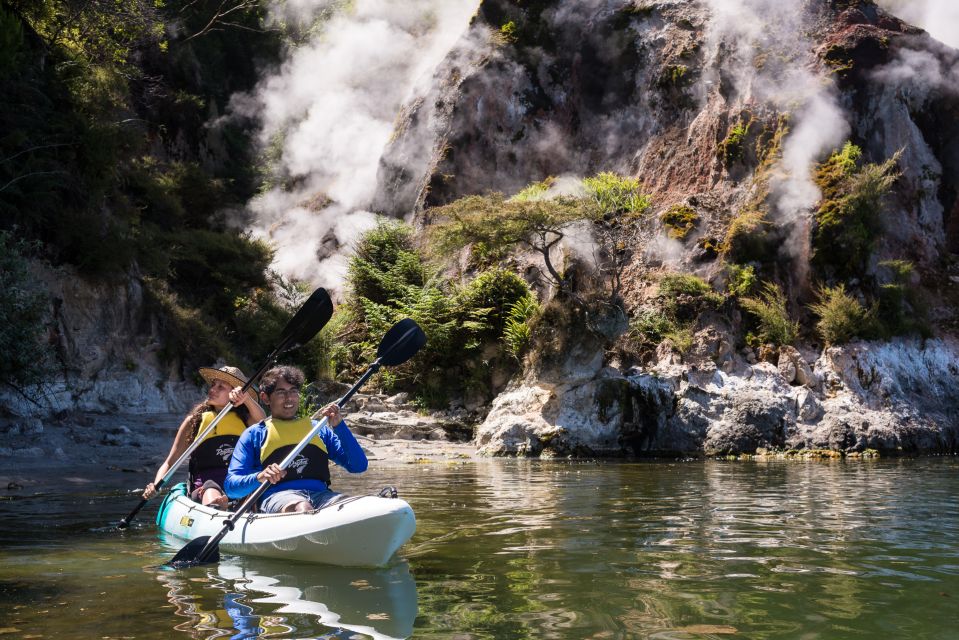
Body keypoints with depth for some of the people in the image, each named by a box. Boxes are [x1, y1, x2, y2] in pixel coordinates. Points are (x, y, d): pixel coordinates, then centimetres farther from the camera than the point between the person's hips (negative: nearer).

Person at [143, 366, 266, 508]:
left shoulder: (244, 420, 14)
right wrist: (156, 486, -7)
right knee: (211, 487, -36)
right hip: (203, 491, -1)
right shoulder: (195, 420, 13)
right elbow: (169, 463, 12)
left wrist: (247, 398, -25)